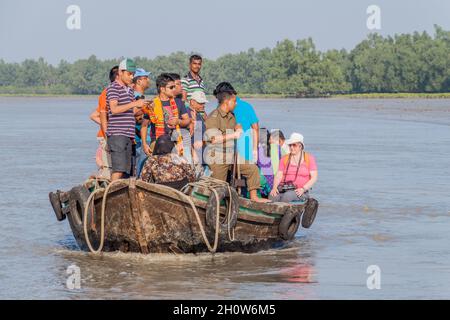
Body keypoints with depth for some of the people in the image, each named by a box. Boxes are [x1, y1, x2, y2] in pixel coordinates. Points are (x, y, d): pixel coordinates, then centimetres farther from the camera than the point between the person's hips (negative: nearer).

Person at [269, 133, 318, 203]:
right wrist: (274, 187, -12)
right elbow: (279, 175, 8)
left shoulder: (309, 158, 6)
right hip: (284, 189, 3)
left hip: (299, 192, -3)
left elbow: (314, 178, 0)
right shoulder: (284, 159, 16)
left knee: (287, 196, -38)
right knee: (273, 196, -32)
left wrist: (303, 189, -14)